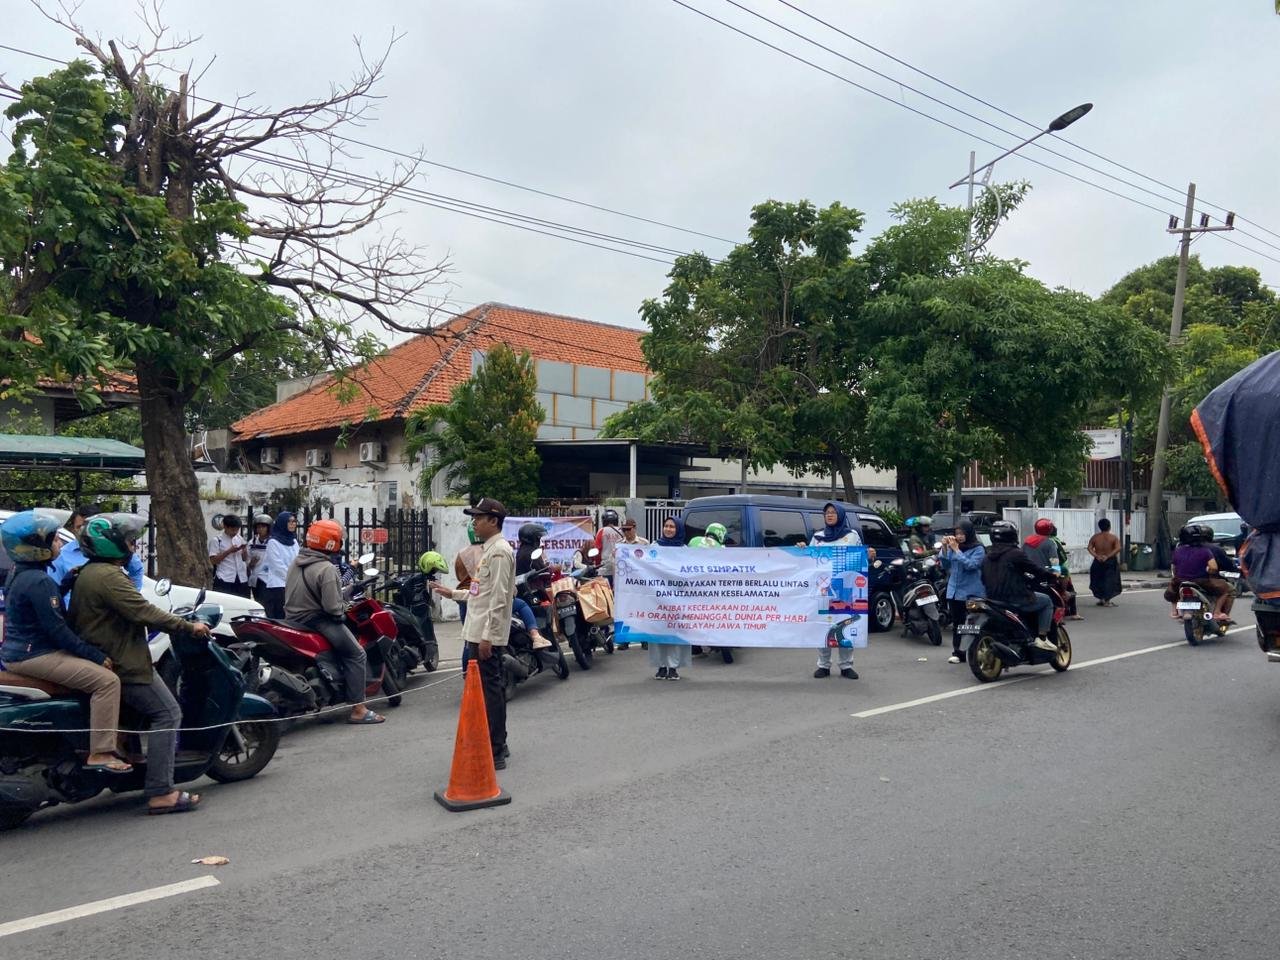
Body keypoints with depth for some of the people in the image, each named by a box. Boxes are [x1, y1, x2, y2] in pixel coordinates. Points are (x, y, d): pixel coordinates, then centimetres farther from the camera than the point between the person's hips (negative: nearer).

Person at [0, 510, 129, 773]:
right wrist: (97, 656, -18)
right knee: (107, 680, -19)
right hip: (35, 656, -11)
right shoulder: (39, 582, -22)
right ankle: (100, 754, -19)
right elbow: (57, 630, -23)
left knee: (93, 668, 25)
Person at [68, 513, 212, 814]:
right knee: (166, 714, -12)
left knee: (163, 712, 20)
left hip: (102, 659, 11)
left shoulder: (87, 574, 15)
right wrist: (189, 627, -19)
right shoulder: (108, 576, -19)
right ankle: (160, 792, -15)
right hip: (124, 664, -11)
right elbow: (143, 612, -26)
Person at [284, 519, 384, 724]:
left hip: (294, 619, 10)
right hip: (317, 621, -10)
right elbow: (332, 606, -25)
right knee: (356, 655, -6)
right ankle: (358, 709, -9)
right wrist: (342, 612, -4)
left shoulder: (295, 563, 9)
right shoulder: (326, 569, -20)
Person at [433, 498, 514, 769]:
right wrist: (453, 594, 20)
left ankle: (494, 754, -2)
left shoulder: (500, 551, -14)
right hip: (478, 633, 10)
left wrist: (487, 636, -23)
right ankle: (498, 746, 25)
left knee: (490, 691, -7)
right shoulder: (489, 550, 18)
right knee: (491, 690, 15)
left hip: (487, 635, -10)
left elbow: (498, 597, -20)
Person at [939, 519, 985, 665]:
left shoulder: (978, 549, -5)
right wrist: (944, 548, -3)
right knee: (956, 623, 8)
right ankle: (957, 651, 12)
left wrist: (956, 550, -17)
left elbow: (970, 565, -19)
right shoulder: (952, 547, 7)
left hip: (971, 593, -5)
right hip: (954, 591, 5)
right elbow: (945, 566, 8)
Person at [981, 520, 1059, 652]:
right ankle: (1042, 638, 5)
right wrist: (1051, 576, 10)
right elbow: (1034, 569, -6)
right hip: (1015, 599, -8)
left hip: (993, 600, 8)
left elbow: (984, 580, 17)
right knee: (1046, 601, 12)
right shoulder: (1015, 554, -12)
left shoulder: (987, 557, 9)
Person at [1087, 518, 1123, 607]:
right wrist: (1108, 556, -18)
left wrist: (1097, 556, -13)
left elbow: (1090, 548, -8)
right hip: (1110, 561, -2)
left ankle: (1101, 599, 18)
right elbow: (1118, 548, -17)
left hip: (1098, 561, 2)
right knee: (1109, 580, 2)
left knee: (1099, 580, 14)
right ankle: (1107, 601, -2)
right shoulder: (1114, 537, -5)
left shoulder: (1095, 537, 1)